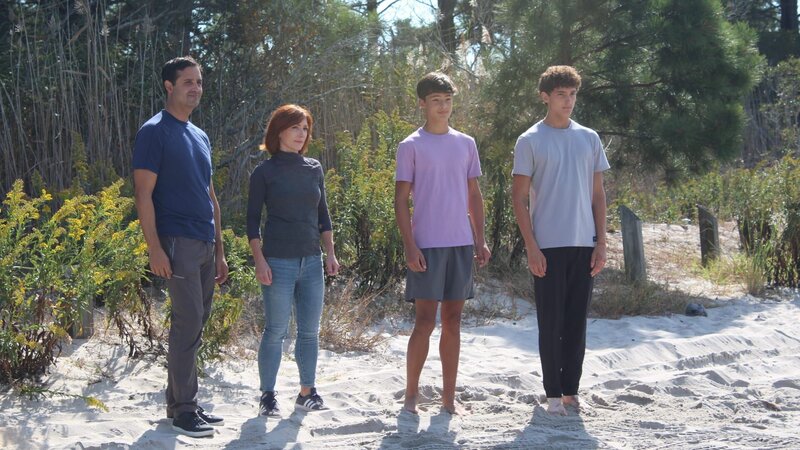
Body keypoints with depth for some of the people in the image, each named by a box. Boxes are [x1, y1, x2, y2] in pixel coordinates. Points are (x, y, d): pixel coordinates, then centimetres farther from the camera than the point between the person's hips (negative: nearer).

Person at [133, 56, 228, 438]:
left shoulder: (200, 137, 18)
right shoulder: (154, 132, -6)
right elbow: (144, 194, -11)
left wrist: (219, 250, 19)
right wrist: (154, 249, -18)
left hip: (205, 245, 8)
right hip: (178, 243, -8)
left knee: (195, 325, 10)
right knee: (188, 322, -9)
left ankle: (179, 402, 18)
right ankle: (183, 409, -3)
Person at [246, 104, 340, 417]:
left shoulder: (314, 169, 11)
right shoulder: (265, 172, -1)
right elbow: (252, 220, -2)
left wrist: (330, 253, 10)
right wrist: (259, 260, -10)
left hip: (312, 261, 5)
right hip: (279, 261, -4)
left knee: (310, 330, 7)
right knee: (276, 330, -3)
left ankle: (307, 392, 17)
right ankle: (268, 396, 5)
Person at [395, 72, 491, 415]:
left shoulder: (466, 144, 12)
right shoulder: (411, 146, -2)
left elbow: (474, 194, 15)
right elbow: (401, 199, -4)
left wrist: (480, 240, 8)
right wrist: (409, 245, -12)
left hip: (461, 244, 5)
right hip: (427, 245, -4)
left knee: (453, 321, 7)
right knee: (425, 321, -5)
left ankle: (448, 397, 13)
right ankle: (411, 395, 5)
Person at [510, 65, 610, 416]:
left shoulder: (589, 139, 10)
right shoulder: (530, 141, -2)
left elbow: (598, 194, 13)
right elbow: (520, 198, -3)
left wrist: (601, 242, 5)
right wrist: (531, 247, -10)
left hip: (584, 245, 4)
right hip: (548, 246, -4)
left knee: (577, 323, 8)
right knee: (551, 323, 1)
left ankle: (571, 390, 16)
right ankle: (553, 394, 8)